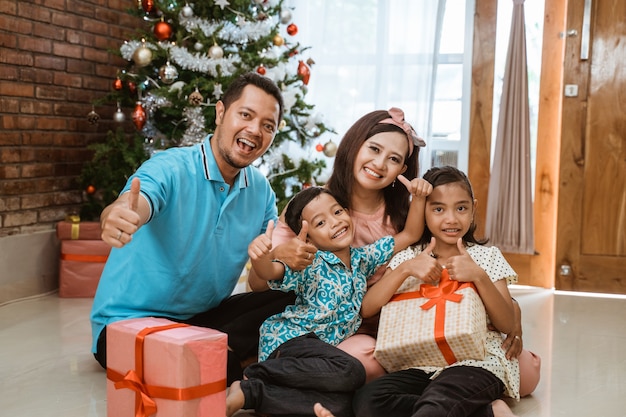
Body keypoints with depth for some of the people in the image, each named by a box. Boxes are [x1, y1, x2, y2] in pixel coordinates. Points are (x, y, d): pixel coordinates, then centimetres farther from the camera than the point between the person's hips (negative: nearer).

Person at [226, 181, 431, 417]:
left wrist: (417, 197, 3)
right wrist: (260, 254, -48)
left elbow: (410, 235, 17)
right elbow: (269, 272, -24)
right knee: (351, 371, -34)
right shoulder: (310, 265, -7)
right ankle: (254, 374, -24)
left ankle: (249, 394, -23)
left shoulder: (362, 258, 13)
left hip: (322, 346, 6)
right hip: (290, 338, -6)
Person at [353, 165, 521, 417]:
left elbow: (507, 325, 1)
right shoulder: (410, 257, 12)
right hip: (423, 364, 6)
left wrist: (479, 276, -13)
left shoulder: (487, 257, 9)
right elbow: (366, 309, 1)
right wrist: (405, 269, -11)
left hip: (478, 361, -6)